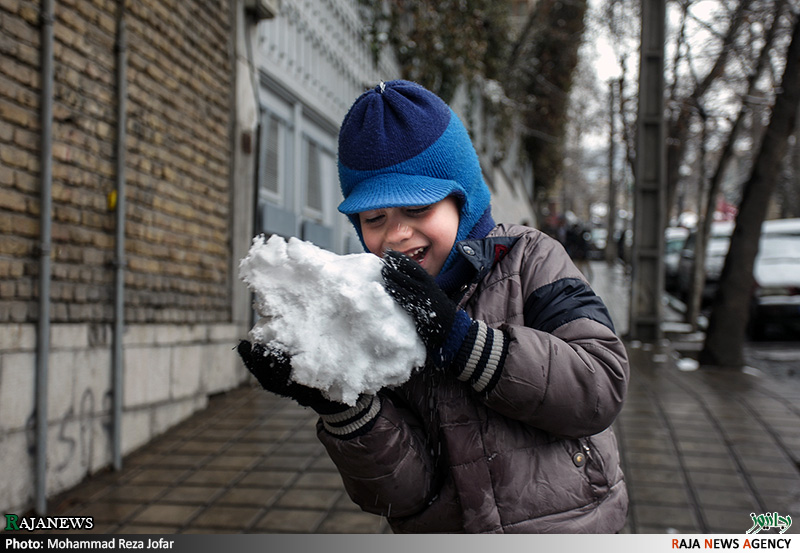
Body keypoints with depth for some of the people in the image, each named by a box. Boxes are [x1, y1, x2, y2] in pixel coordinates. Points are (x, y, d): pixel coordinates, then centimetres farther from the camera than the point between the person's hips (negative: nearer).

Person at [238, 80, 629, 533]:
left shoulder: (528, 260, -2)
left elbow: (603, 386, -15)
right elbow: (405, 493, -7)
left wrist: (458, 336, -21)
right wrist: (343, 405, -23)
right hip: (446, 534, 1)